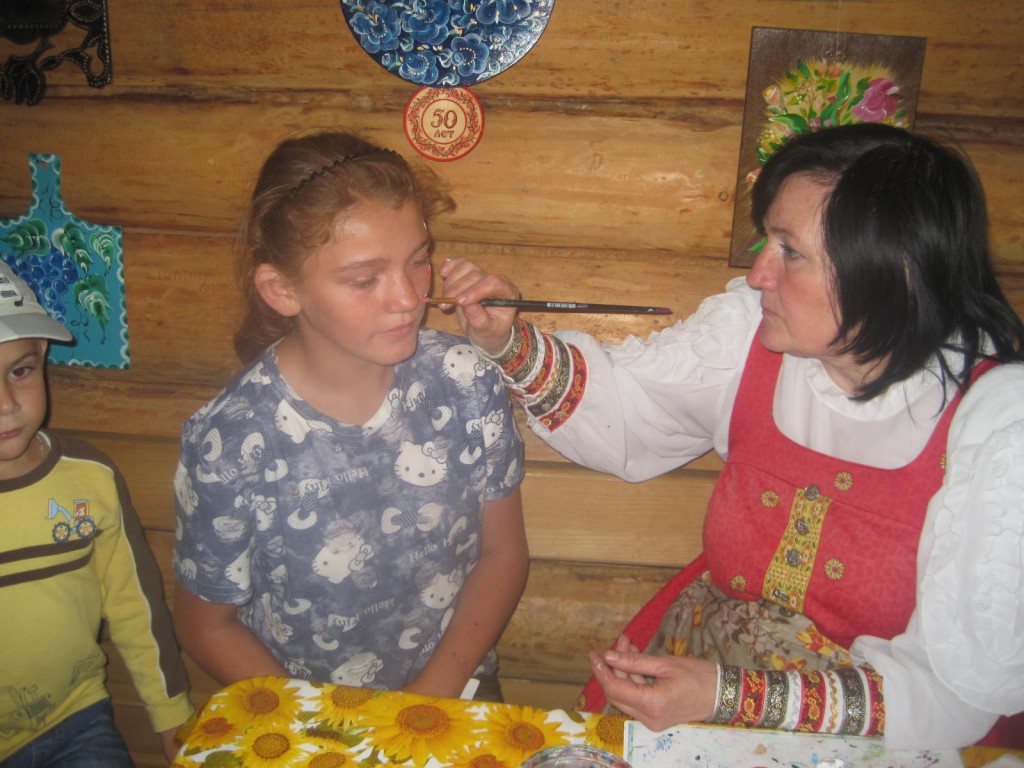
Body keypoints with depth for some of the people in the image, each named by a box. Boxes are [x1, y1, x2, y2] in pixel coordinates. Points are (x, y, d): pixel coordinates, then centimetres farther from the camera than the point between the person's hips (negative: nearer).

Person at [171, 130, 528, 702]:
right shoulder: (228, 445, -19)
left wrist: (432, 695, -8)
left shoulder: (465, 382, -12)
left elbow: (503, 553, 0)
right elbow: (207, 624, -4)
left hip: (455, 696, 2)